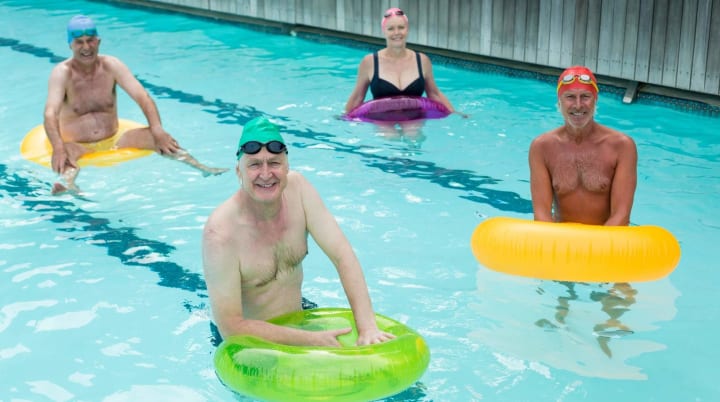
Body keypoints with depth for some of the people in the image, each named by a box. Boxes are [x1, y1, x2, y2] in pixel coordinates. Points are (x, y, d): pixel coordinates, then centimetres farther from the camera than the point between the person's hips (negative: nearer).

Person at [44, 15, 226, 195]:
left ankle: (201, 167, -30)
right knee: (64, 153, -36)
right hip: (79, 147, -2)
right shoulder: (62, 72, -10)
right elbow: (50, 114, -24)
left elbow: (142, 97, -11)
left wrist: (157, 130, -29)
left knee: (151, 136, -21)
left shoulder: (111, 65, -2)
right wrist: (58, 148, -44)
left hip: (113, 141, 3)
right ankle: (69, 184, -64)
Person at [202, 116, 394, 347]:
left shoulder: (297, 187, -11)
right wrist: (312, 340, -28)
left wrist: (368, 328, -27)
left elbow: (343, 256, -15)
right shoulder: (220, 232, -27)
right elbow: (230, 326, -25)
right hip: (251, 339, -5)